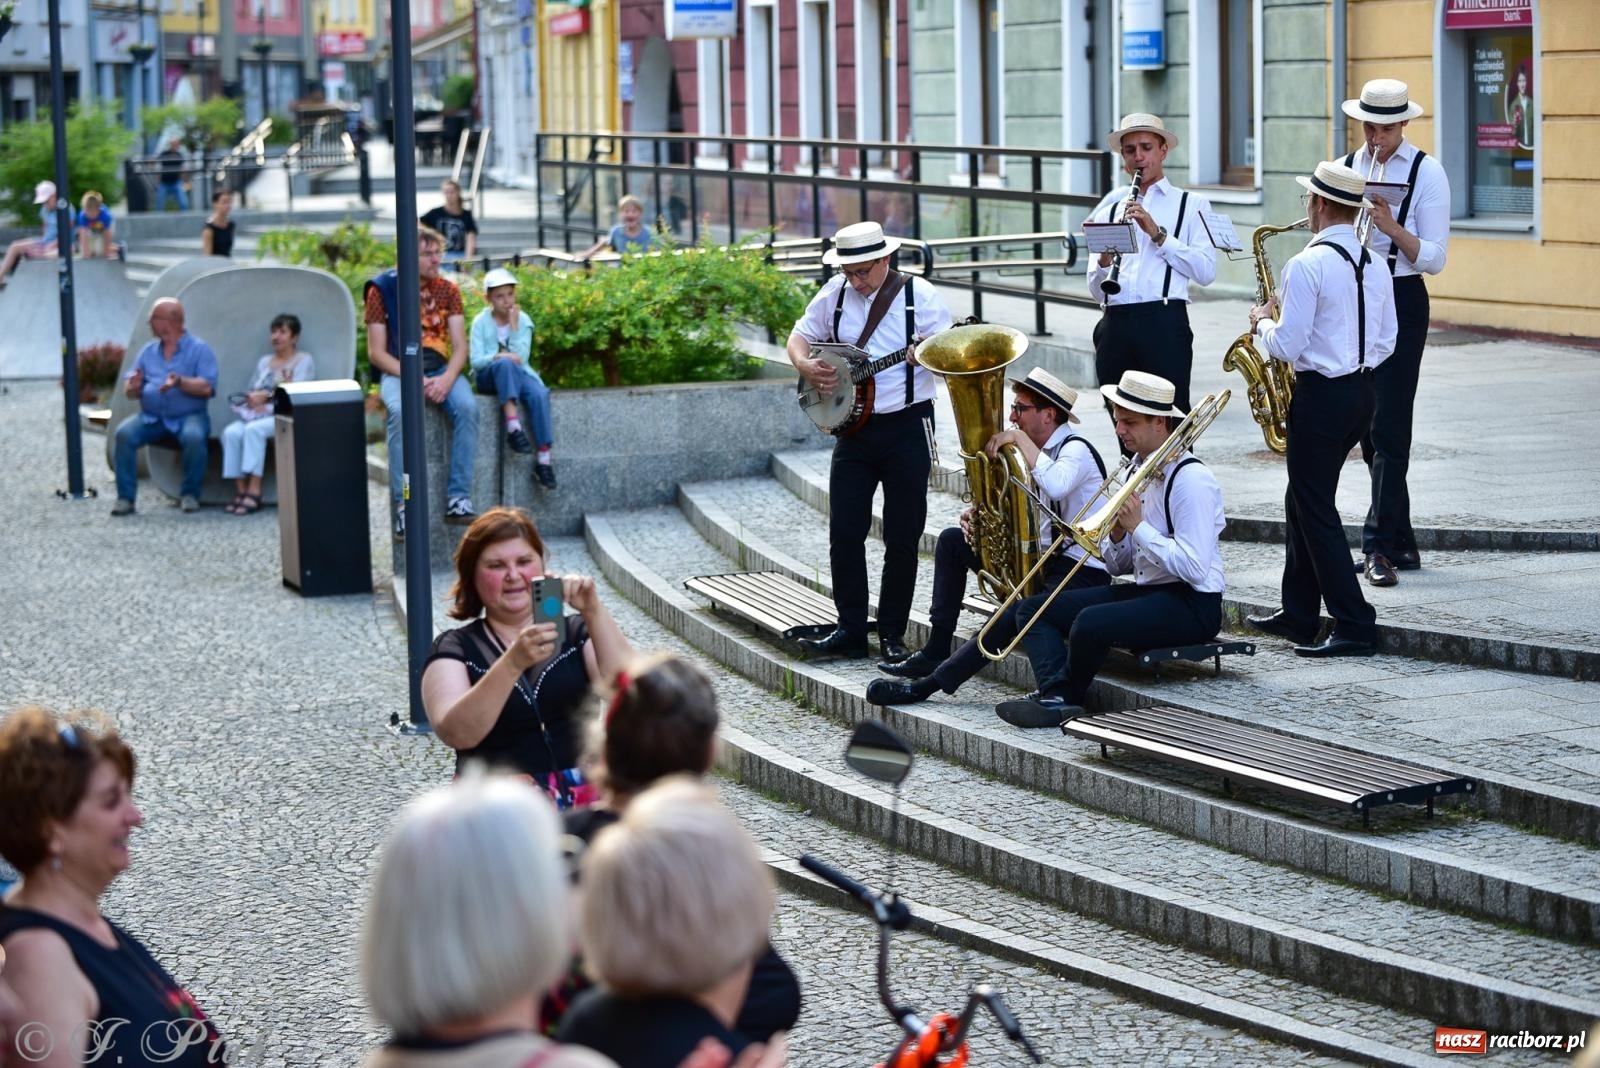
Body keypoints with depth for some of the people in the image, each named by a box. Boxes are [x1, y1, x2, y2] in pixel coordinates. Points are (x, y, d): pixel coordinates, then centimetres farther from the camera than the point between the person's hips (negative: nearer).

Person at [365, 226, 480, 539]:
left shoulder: (447, 290, 8)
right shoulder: (382, 290, -3)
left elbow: (459, 346, 3)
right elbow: (376, 352, -5)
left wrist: (447, 379, -17)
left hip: (441, 369, 3)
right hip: (398, 371, -3)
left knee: (467, 407, -29)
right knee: (400, 412, -36)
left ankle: (458, 500, -25)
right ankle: (404, 507, -34)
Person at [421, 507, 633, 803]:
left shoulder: (576, 633, 12)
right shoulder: (454, 649, 7)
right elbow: (456, 733, -11)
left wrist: (594, 612, -16)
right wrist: (513, 663, -24)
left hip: (587, 801, 1)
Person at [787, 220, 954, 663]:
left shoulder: (919, 295, -7)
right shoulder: (835, 294, 4)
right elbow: (801, 335, 15)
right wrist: (805, 365, -6)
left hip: (906, 426, -4)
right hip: (852, 426, 4)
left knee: (902, 538, 1)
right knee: (844, 533, 1)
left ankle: (892, 635, 10)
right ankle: (850, 630, 10)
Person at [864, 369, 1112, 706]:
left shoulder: (1076, 450, -15)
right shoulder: (1042, 451, 13)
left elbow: (1056, 486, -39)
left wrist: (1019, 438, -31)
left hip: (1081, 573, -10)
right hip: (1041, 559, 10)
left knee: (1011, 618, -36)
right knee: (952, 540, 11)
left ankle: (927, 685, -33)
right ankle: (936, 652, 4)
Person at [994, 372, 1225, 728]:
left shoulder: (1191, 479, -15)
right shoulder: (1138, 469, 13)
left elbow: (1194, 568, -24)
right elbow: (1118, 566, 15)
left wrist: (1139, 527, -19)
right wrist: (1118, 533, -7)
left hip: (1192, 605, -10)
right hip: (1145, 590, 10)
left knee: (1091, 622, -34)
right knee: (1033, 609, 0)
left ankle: (1068, 696, -7)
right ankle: (1056, 697, -24)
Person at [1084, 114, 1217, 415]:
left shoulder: (1192, 205, 11)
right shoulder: (1108, 212, 20)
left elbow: (1205, 271, -3)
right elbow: (1096, 292, 15)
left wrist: (1158, 234, -9)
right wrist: (1104, 263, -6)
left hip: (1164, 322, -3)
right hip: (1115, 325, 4)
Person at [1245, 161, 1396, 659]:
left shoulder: (1308, 265, -18)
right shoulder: (1375, 265, 8)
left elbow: (1287, 345, -18)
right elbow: (1385, 342, 12)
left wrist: (1262, 322, 0)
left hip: (1319, 395, -8)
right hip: (1362, 390, 8)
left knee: (1316, 510, -2)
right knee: (1303, 501, 19)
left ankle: (1355, 626, -5)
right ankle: (1298, 614, 25)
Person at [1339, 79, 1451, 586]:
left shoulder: (1427, 173, -4)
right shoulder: (1344, 168, 10)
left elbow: (1434, 258, -8)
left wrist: (1393, 228, -23)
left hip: (1401, 302, -5)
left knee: (1389, 427, -11)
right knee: (1367, 429, 7)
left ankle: (1380, 544, -12)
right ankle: (1400, 541, 14)